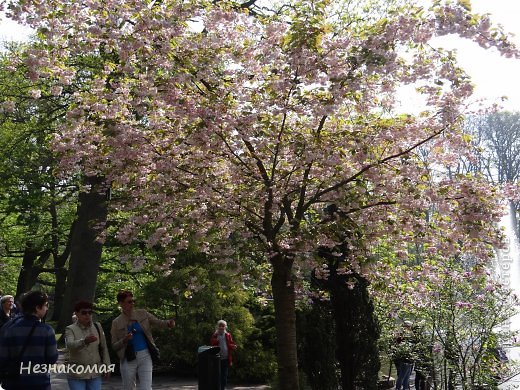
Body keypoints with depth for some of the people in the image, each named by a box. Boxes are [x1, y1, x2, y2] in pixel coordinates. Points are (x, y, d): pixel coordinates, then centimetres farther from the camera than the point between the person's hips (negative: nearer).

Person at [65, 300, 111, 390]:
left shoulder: (97, 326, 3)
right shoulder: (70, 329, -8)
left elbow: (104, 348, 11)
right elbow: (70, 345, -28)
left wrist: (106, 365, 8)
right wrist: (85, 341, -46)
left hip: (95, 373, 3)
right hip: (77, 374, -3)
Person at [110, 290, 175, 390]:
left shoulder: (142, 313, 2)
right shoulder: (116, 323, -1)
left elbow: (157, 322, -2)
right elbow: (114, 346, 2)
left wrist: (168, 323, -23)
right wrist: (124, 340, -18)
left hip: (145, 356, 0)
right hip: (128, 359, 0)